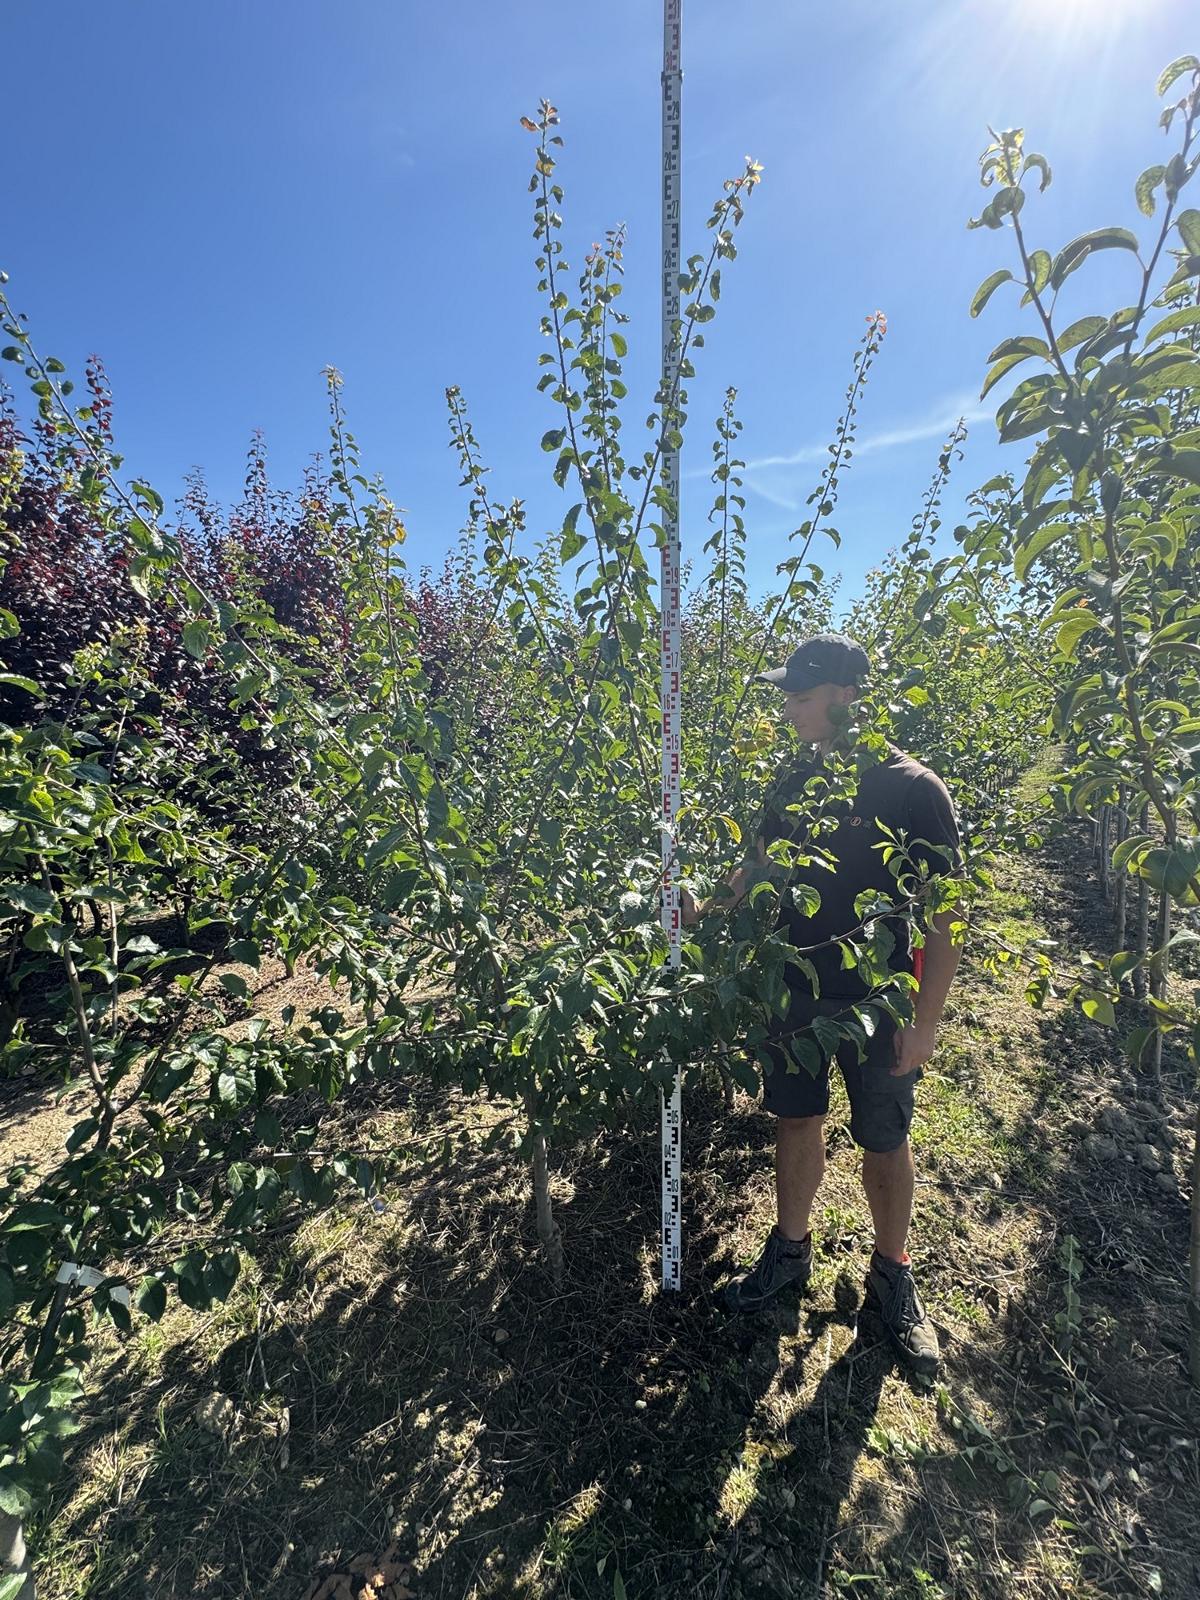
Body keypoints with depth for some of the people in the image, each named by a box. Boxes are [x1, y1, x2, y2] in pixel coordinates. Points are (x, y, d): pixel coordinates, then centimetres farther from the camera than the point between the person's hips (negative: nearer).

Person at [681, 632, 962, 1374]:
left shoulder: (913, 789, -15)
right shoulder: (793, 782, 0)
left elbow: (944, 914, -13)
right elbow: (762, 868, 10)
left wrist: (927, 1020, -13)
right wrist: (706, 910, -5)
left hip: (876, 1004, -4)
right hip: (796, 991, 4)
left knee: (885, 1142, 14)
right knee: (797, 1121, 18)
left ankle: (893, 1273, 39)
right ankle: (790, 1248, 40)